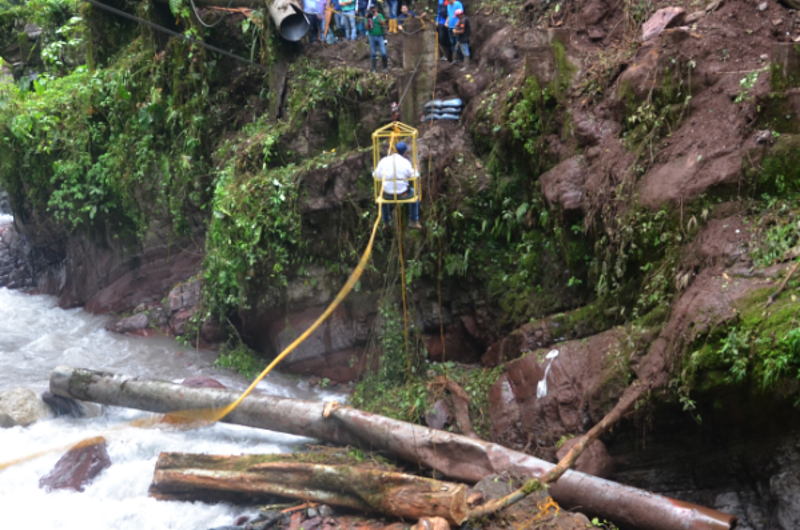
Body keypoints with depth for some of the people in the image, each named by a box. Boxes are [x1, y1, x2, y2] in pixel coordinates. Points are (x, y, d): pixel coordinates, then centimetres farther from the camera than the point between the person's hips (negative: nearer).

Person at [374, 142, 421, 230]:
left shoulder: (384, 160, -5)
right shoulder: (405, 162, -9)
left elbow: (376, 175, 3)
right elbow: (414, 176, 0)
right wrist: (415, 170, 22)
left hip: (388, 194, 2)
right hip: (402, 194, -2)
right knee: (414, 193, 31)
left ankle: (386, 222, 38)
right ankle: (413, 221, 28)